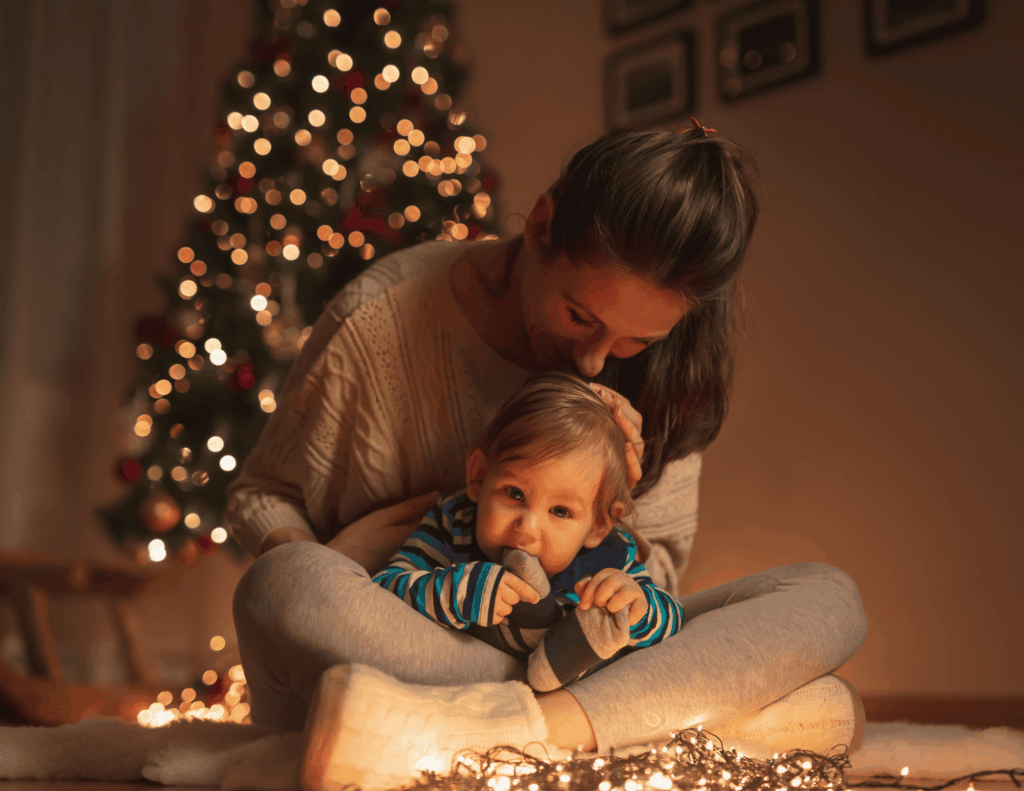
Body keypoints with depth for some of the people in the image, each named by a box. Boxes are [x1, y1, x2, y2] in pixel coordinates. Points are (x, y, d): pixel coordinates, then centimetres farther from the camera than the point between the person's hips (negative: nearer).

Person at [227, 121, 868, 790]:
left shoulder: (659, 367, -3)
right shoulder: (382, 319, -13)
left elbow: (656, 578, 3)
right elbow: (263, 495, -1)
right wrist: (328, 600, -21)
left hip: (577, 658, 2)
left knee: (828, 598, -15)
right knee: (284, 584, -37)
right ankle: (728, 710, -31)